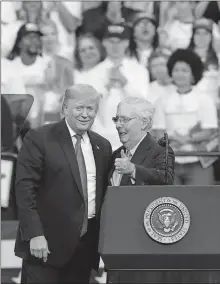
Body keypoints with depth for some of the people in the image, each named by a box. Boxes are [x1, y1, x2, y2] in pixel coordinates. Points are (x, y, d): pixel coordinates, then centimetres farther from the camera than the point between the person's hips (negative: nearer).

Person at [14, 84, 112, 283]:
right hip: (47, 242, -5)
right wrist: (35, 234, -16)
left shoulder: (102, 146, 14)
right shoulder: (39, 139, -4)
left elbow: (103, 192, 17)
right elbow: (25, 188, -9)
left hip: (86, 245, 5)